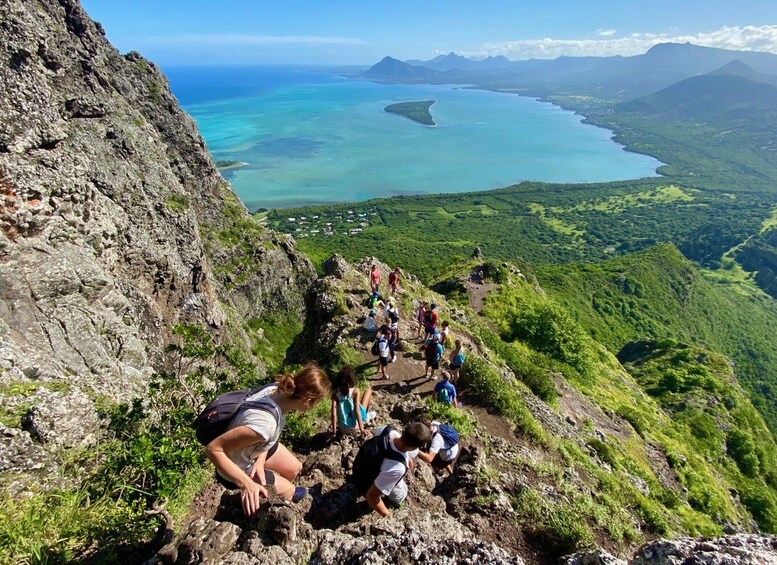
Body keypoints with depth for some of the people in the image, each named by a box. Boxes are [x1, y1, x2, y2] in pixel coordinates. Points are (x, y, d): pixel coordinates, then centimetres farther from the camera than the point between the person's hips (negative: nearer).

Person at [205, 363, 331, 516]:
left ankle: (282, 493, 51)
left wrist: (261, 459, -12)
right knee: (288, 490, 11)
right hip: (238, 468, -6)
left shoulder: (277, 389, -23)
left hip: (255, 448, 6)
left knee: (295, 468, 20)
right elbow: (213, 449, -36)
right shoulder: (264, 424, -45)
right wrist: (246, 484, -33)